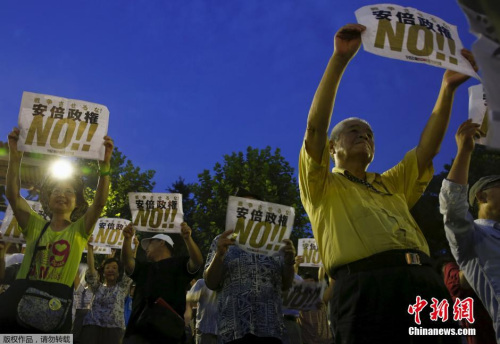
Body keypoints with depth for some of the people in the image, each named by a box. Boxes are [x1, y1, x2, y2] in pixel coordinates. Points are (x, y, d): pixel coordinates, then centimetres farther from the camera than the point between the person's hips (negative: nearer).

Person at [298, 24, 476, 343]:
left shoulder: (392, 184, 30)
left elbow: (428, 148, 21)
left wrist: (448, 88, 15)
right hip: (366, 285, -5)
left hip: (426, 282, 6)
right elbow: (316, 127, 0)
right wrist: (340, 58, -3)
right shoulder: (323, 186, 14)